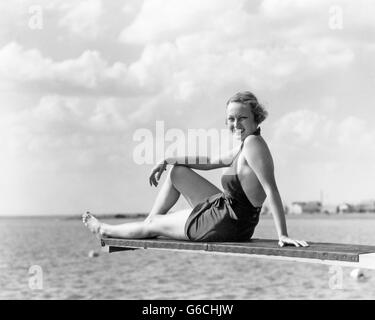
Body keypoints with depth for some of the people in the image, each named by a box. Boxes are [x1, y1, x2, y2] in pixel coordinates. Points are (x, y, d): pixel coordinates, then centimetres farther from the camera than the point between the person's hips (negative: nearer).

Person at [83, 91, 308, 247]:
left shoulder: (253, 143, -22)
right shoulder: (245, 147, 7)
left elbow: (272, 190, -28)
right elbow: (211, 162, 19)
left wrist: (283, 235, -33)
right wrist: (168, 161, 20)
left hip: (226, 224, -9)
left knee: (152, 225, 13)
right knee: (176, 172, 22)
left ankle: (105, 230, 40)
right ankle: (152, 220, 32)